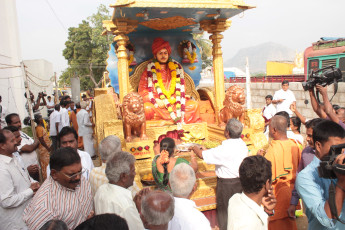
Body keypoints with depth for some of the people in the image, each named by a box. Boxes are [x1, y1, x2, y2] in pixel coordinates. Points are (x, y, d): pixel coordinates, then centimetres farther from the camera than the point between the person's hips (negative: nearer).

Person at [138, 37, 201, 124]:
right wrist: (156, 101, -16)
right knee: (147, 108, -34)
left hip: (174, 102, 3)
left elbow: (181, 87, 11)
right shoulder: (150, 70, 6)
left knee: (194, 105, -20)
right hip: (158, 103, -2)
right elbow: (142, 91, 0)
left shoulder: (176, 67, 13)